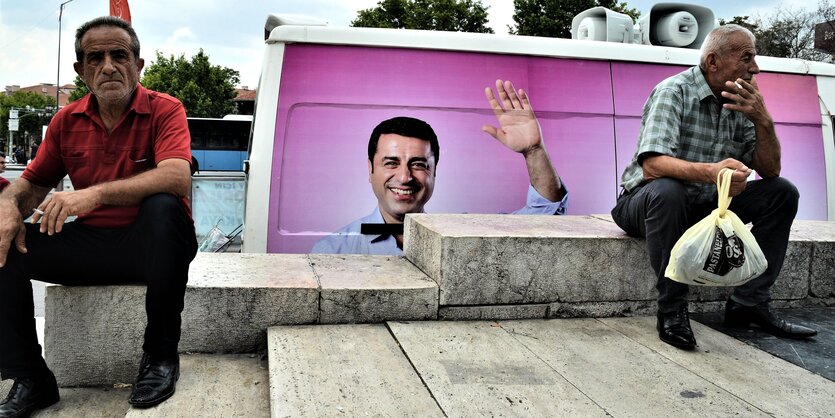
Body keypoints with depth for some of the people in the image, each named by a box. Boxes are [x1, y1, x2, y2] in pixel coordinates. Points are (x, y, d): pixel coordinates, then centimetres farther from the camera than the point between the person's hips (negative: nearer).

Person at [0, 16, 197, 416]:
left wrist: (97, 193, -37)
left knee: (164, 208, -35)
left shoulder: (164, 110, -8)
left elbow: (176, 178, -26)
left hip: (148, 245, -4)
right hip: (89, 245, 5)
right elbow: (32, 182, 14)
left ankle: (161, 353, -20)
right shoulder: (67, 121, 8)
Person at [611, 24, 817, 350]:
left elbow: (770, 171, 2)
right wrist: (710, 172, -49)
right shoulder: (673, 92, -17)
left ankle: (749, 303, -4)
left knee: (782, 193, -4)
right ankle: (671, 310, -25)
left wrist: (763, 121, -14)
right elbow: (652, 165, -32)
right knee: (667, 191, -39)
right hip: (648, 201, -7)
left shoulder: (740, 103, 4)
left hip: (706, 206, 7)